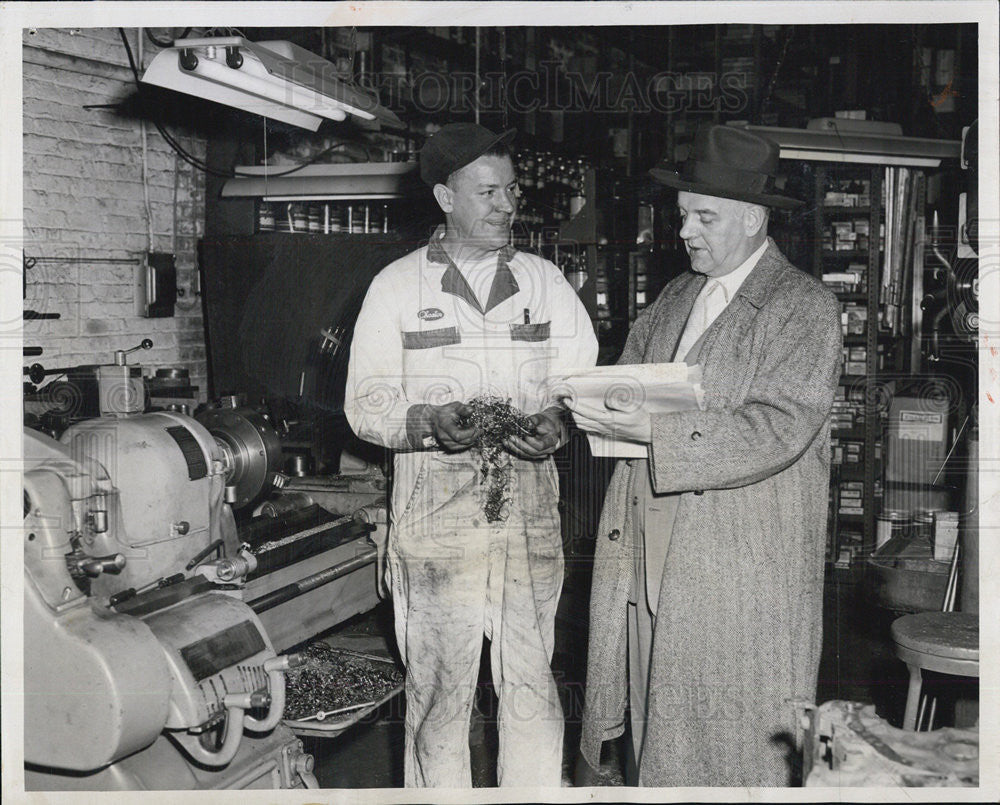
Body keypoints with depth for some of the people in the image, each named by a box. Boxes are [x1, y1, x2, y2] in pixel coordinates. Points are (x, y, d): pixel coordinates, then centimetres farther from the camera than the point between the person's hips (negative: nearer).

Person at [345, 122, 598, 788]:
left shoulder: (546, 282, 12)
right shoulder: (398, 286, 6)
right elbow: (365, 406, 2)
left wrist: (559, 423, -11)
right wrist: (430, 423, -18)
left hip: (530, 515, 2)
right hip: (435, 519, -2)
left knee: (533, 684, 4)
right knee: (438, 691, 2)